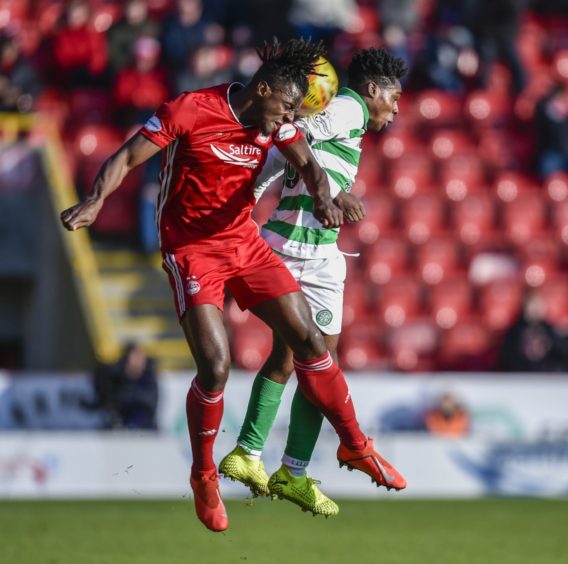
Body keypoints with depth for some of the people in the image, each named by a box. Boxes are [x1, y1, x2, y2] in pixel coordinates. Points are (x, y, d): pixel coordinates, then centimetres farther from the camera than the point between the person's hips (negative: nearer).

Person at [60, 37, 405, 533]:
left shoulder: (275, 122, -1)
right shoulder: (189, 111, -17)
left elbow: (307, 163, -9)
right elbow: (127, 158, -15)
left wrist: (323, 198, -33)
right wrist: (96, 201, -32)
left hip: (245, 242, 6)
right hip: (191, 248, -6)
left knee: (309, 338, 3)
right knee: (215, 367, -16)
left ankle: (356, 446, 20)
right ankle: (204, 476, 8)